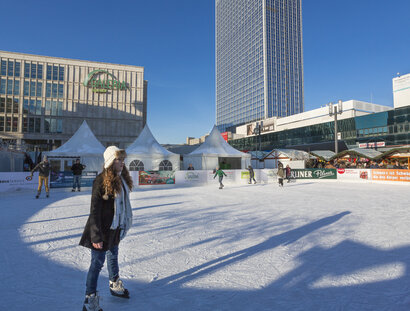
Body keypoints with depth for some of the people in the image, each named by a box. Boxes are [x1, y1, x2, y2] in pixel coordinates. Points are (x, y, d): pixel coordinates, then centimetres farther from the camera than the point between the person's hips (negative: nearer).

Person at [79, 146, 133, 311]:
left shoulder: (122, 179, 3)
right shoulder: (101, 181, -21)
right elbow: (94, 210, -20)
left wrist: (124, 224, 16)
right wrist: (96, 235, -21)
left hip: (115, 227, 8)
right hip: (102, 229, -8)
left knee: (113, 256, 24)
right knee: (98, 262, 4)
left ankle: (114, 285, 45)